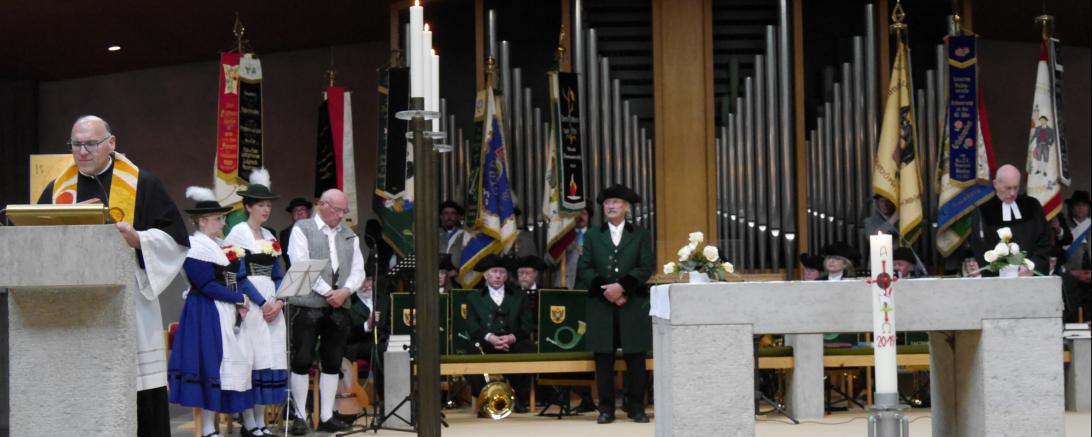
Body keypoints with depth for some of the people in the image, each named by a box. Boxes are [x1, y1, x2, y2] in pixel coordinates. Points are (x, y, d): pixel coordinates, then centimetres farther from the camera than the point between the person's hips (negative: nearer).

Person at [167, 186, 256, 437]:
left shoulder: (225, 247, 16)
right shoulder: (194, 247, -11)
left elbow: (240, 278, 13)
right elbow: (207, 285, -17)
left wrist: (243, 303, -5)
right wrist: (239, 299, -12)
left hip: (230, 315, 9)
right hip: (207, 316, -8)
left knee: (235, 365, 8)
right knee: (210, 366, -7)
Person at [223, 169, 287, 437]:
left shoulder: (269, 236, 17)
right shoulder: (238, 233, -3)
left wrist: (279, 301, -1)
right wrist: (262, 303, -12)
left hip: (273, 304, 7)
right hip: (249, 303, -7)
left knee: (271, 360, 4)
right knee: (251, 359, -8)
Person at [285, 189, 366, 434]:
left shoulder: (350, 236, 15)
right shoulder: (302, 230, 0)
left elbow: (358, 270, 11)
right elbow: (301, 266, -11)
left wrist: (345, 290, -9)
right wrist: (327, 292, -13)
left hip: (339, 307, 5)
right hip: (308, 306, -5)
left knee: (332, 363, 7)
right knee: (302, 361, -3)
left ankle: (326, 416, 13)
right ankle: (300, 416, 5)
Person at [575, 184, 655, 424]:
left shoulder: (641, 235, 9)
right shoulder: (592, 235, 12)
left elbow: (647, 267, -2)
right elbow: (584, 268, 3)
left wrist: (622, 286, -14)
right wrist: (606, 290, -11)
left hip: (633, 305, -1)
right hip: (601, 306, 1)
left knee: (636, 358, 0)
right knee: (603, 359, 0)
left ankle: (636, 407, 7)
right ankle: (606, 408, 5)